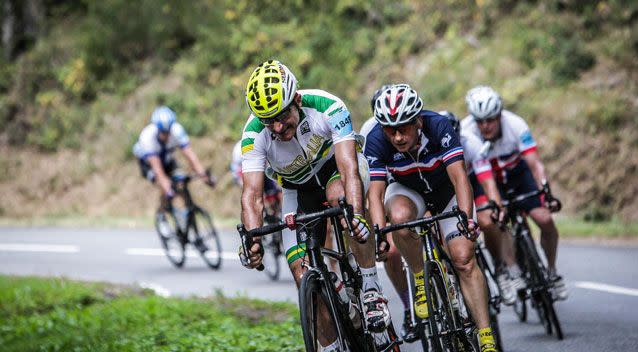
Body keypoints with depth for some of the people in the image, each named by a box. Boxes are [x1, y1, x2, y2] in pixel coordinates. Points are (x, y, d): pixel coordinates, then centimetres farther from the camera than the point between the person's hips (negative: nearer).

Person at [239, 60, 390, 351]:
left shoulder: (328, 108, -34)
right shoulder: (254, 134, -28)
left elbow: (349, 169, -42)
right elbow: (252, 195, -33)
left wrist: (356, 215, -60)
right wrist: (253, 240, -52)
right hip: (298, 189, 3)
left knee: (338, 196, -39)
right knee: (304, 275, -10)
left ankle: (372, 290, -28)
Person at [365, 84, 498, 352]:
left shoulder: (438, 126, -32)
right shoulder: (376, 140, -28)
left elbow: (459, 177, -37)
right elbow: (375, 191, -30)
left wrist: (466, 220, -51)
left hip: (445, 189, -1)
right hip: (407, 190, 1)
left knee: (463, 258, -17)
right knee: (399, 216, -36)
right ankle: (421, 281, -13)